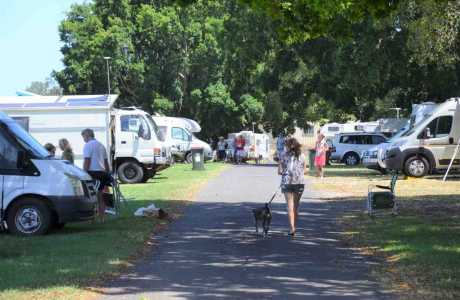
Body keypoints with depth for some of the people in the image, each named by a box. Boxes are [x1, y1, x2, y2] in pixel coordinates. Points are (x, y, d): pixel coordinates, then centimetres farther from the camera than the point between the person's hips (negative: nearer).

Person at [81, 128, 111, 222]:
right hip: (102, 172, 8)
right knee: (100, 197, 11)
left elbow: (86, 161, -14)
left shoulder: (88, 145, -7)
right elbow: (106, 162, 22)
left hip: (93, 172, -8)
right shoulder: (101, 145, 19)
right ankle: (101, 218, 12)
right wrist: (108, 173, 26)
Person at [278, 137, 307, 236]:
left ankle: (292, 228, -13)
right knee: (296, 206, 14)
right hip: (299, 182, 2)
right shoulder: (302, 156, 4)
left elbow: (279, 171, -5)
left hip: (287, 182, -2)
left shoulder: (284, 155, -3)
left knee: (290, 206, -1)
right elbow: (305, 171, 6)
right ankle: (294, 227, 21)